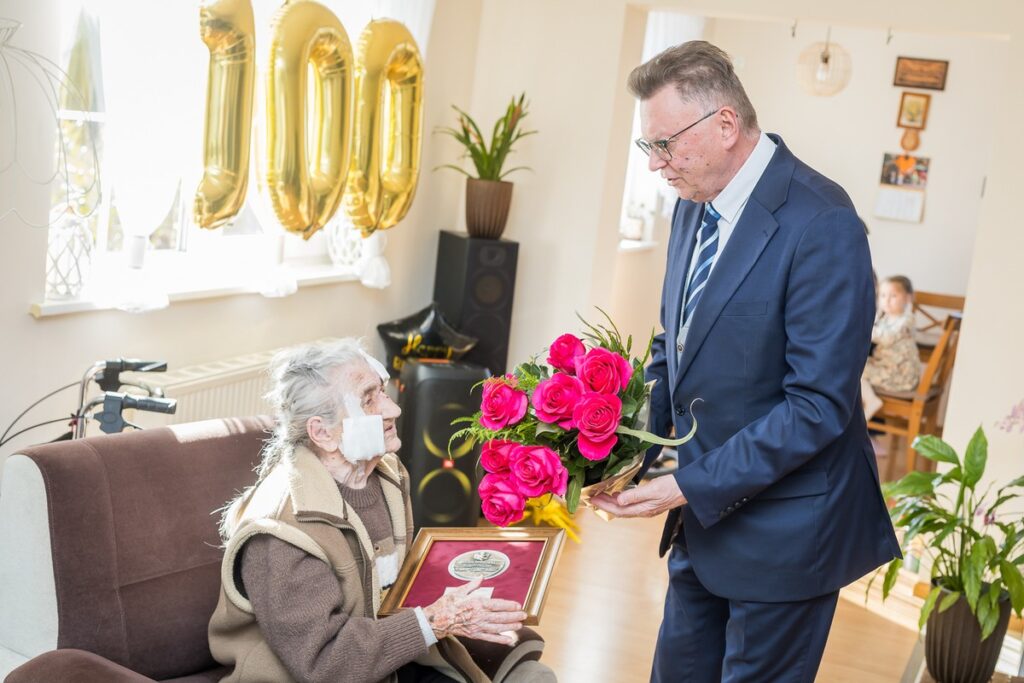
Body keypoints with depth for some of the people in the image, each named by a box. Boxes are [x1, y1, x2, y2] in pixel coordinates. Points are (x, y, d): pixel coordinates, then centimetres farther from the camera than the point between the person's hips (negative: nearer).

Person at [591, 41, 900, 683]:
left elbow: (820, 404, -23)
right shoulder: (694, 204, 4)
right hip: (704, 512, 7)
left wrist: (693, 486, -21)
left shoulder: (821, 226, -22)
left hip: (781, 529, -7)